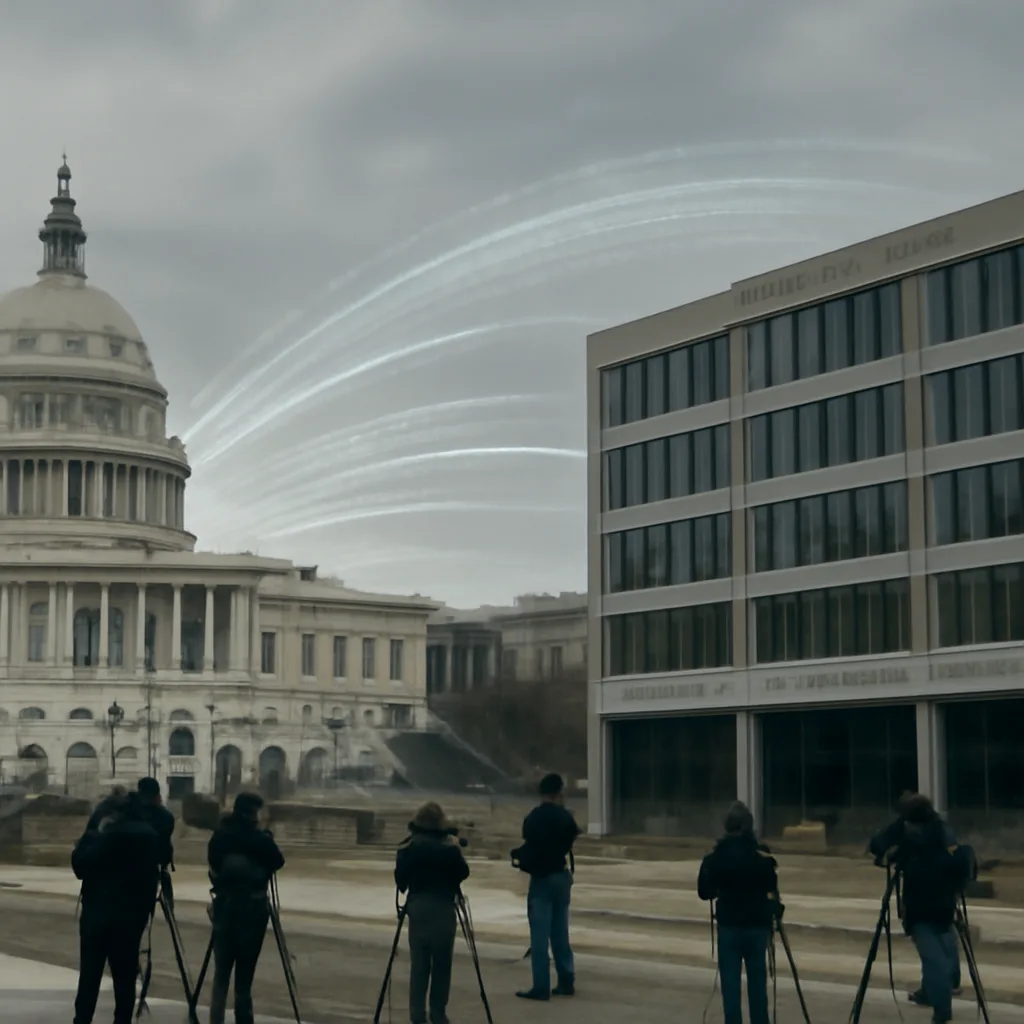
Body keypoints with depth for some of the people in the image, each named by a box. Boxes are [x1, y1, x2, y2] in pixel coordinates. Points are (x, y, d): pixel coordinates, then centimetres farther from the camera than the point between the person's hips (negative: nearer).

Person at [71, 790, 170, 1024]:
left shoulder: (111, 835, -16)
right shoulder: (151, 836, 6)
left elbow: (80, 866, -13)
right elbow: (162, 856, 17)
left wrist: (94, 835, -4)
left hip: (100, 913, -6)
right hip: (133, 914, 6)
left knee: (89, 975, 0)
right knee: (125, 976, 8)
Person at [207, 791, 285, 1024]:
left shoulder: (220, 836, 0)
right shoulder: (260, 839, -13)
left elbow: (214, 866, 10)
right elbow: (278, 862, 3)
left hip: (224, 905, 4)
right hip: (252, 908, -4)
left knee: (221, 972, 10)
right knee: (244, 974, 2)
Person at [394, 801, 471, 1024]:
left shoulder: (408, 847, 0)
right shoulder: (449, 846, -7)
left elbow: (400, 880, 0)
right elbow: (463, 873, 2)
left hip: (418, 907, 2)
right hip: (443, 908, -2)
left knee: (418, 964, 5)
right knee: (442, 964, 6)